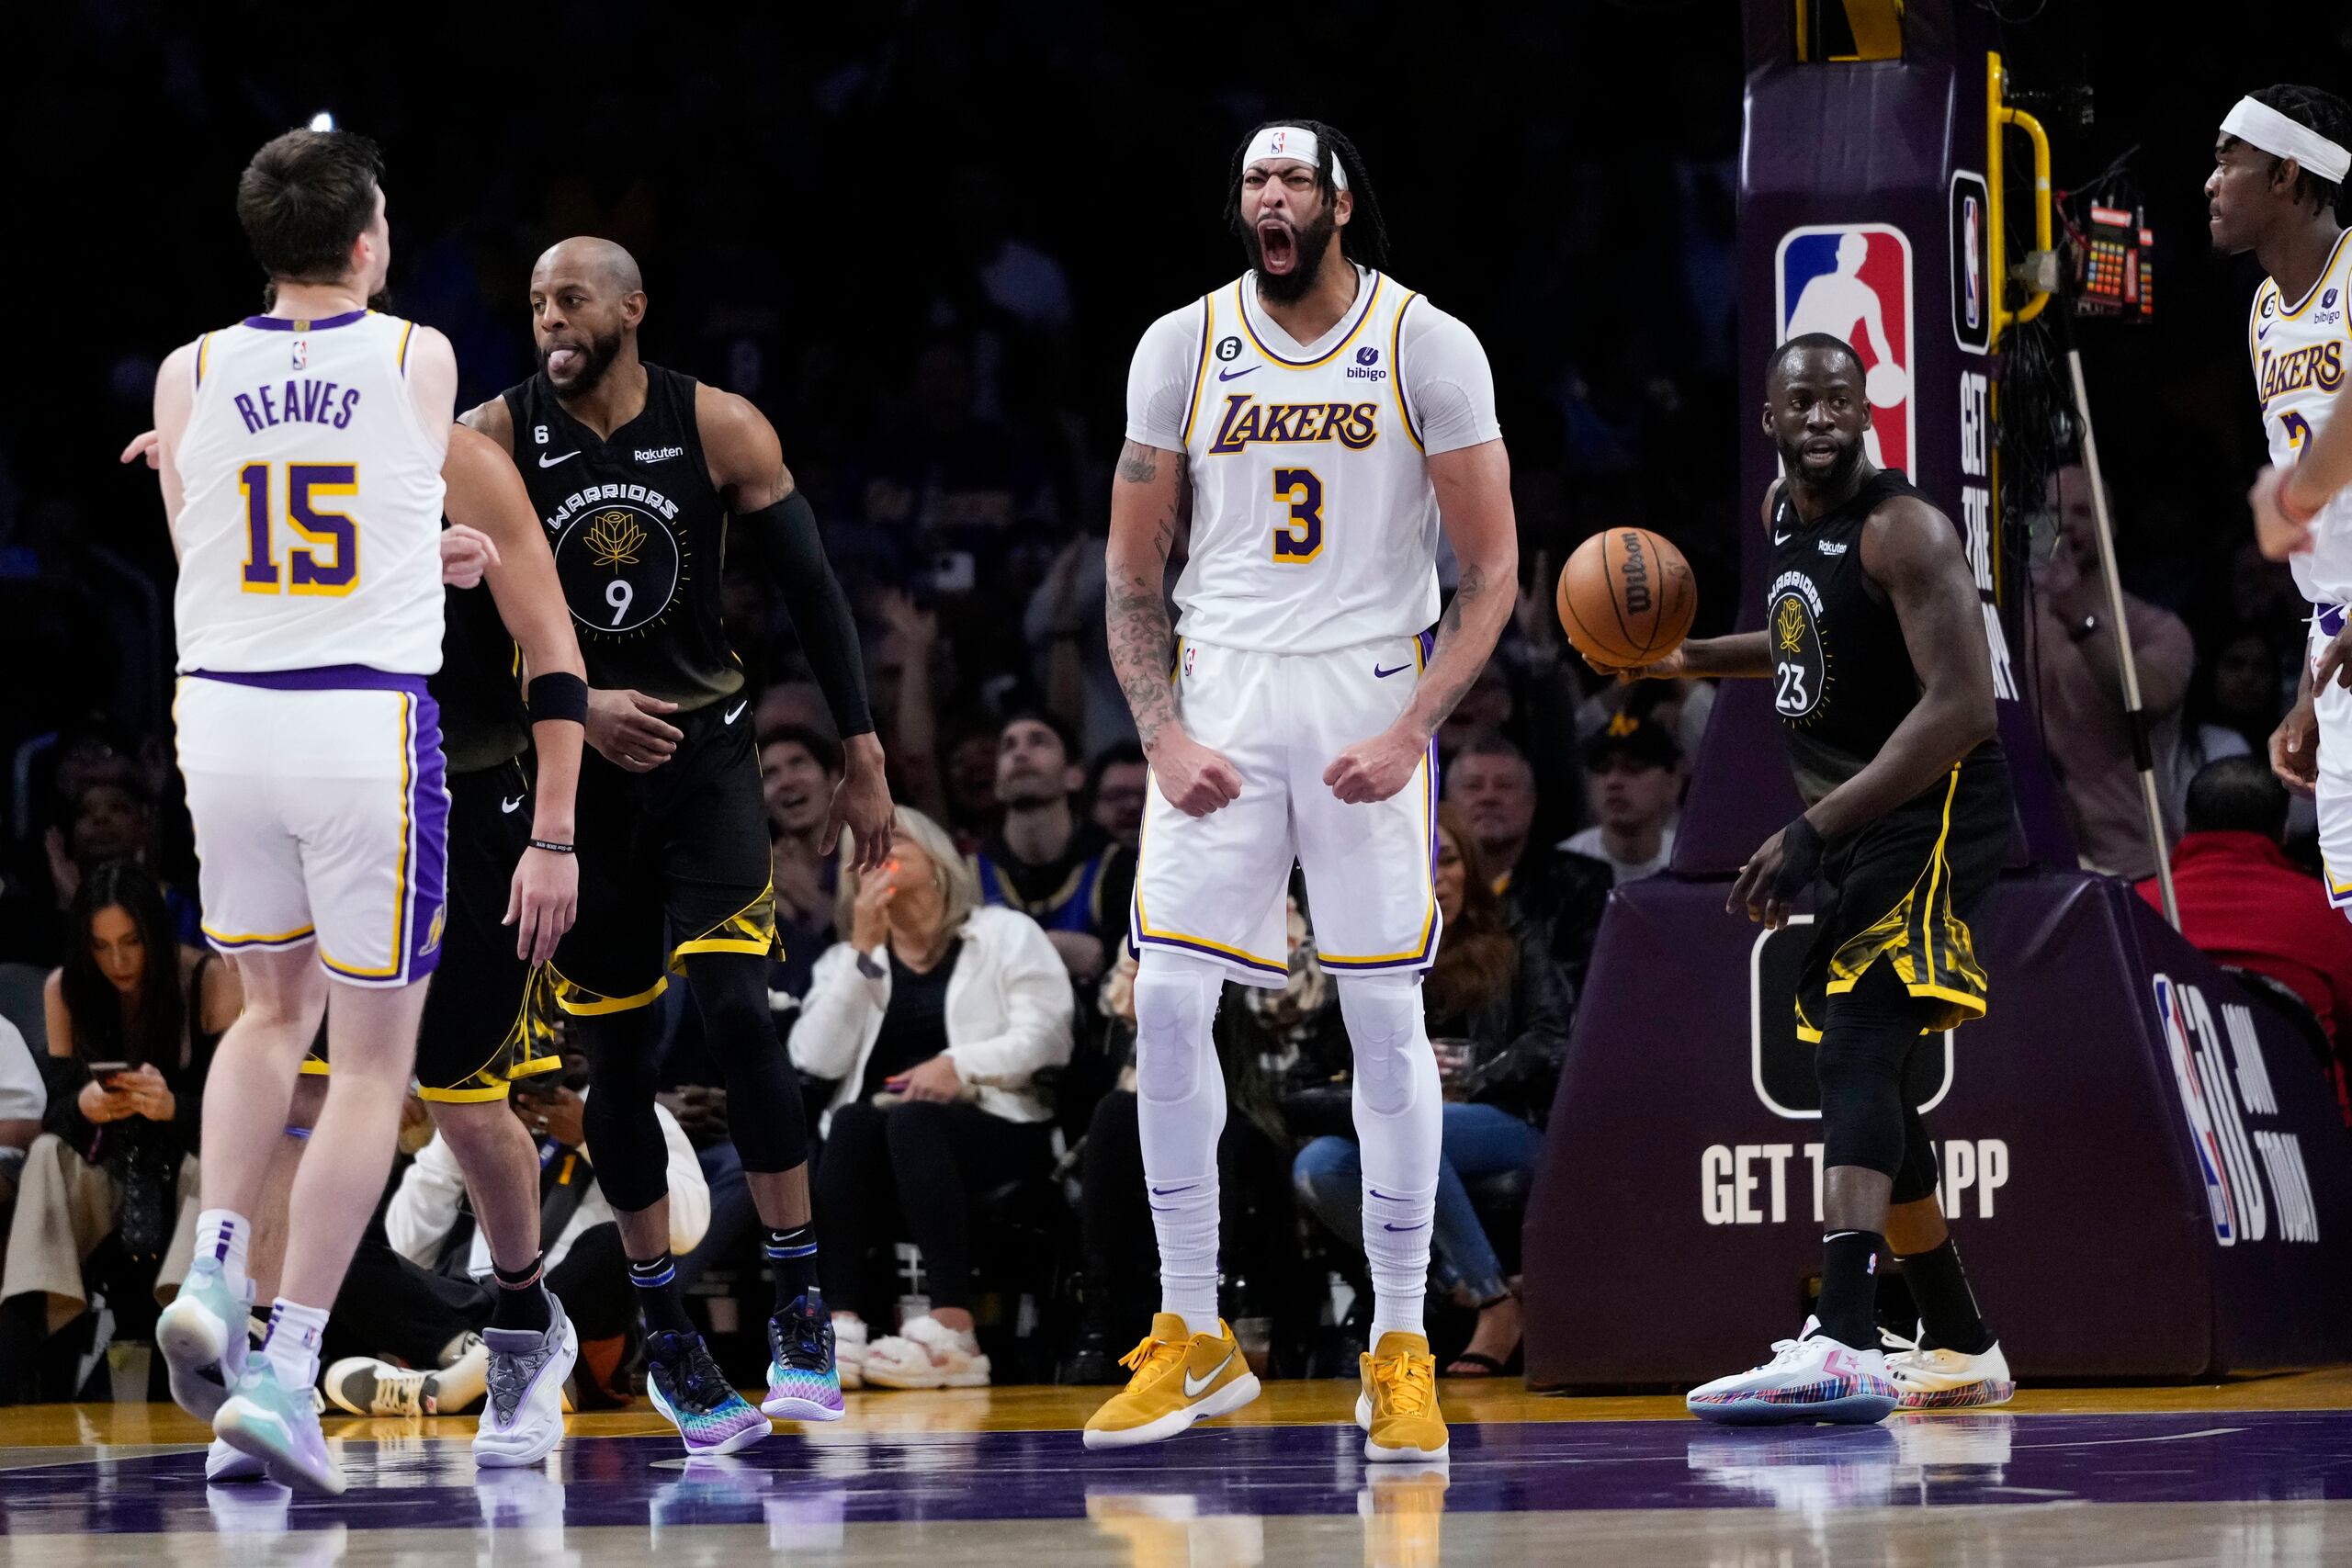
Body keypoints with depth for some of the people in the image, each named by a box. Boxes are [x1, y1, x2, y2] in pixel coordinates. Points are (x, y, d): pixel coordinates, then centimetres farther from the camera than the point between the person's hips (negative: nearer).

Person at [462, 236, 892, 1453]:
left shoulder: (719, 429, -7)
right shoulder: (494, 440, -8)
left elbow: (810, 589, 0)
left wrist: (862, 761, -1)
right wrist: (568, 702, -21)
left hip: (703, 751, -1)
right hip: (572, 764, 1)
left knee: (737, 1011, -16)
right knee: (614, 1053, 5)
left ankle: (799, 1303, -6)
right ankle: (664, 1336, 16)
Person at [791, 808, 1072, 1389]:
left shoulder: (1006, 933, 12)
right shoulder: (848, 962, 20)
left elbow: (1046, 1035, -2)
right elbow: (818, 1058, 2)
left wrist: (962, 1065, -17)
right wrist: (864, 952, -2)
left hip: (998, 1127, -3)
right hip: (884, 1138, 3)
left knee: (911, 1120, -36)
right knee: (853, 1122, -33)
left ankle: (952, 1330, -47)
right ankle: (843, 1324, -44)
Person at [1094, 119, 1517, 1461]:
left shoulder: (1428, 347, -3)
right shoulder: (1183, 346, 5)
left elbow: (1492, 570, -2)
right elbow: (1134, 567, 9)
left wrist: (1413, 731, -14)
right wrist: (1164, 735, -5)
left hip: (1369, 694, -2)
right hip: (1221, 692, 2)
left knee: (1386, 1013, -3)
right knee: (1168, 999, -7)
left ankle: (1402, 1349, 6)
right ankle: (1196, 1340, 5)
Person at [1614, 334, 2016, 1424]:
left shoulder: (1903, 532, -17)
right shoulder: (1782, 509, 11)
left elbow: (1961, 705, -26)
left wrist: (1814, 830, -29)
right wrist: (1693, 660, 19)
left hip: (1932, 812, -10)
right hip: (1845, 817, 10)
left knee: (1856, 1049, -26)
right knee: (1862, 1084, 14)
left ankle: (1842, 1346, -42)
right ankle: (1962, 1352, 28)